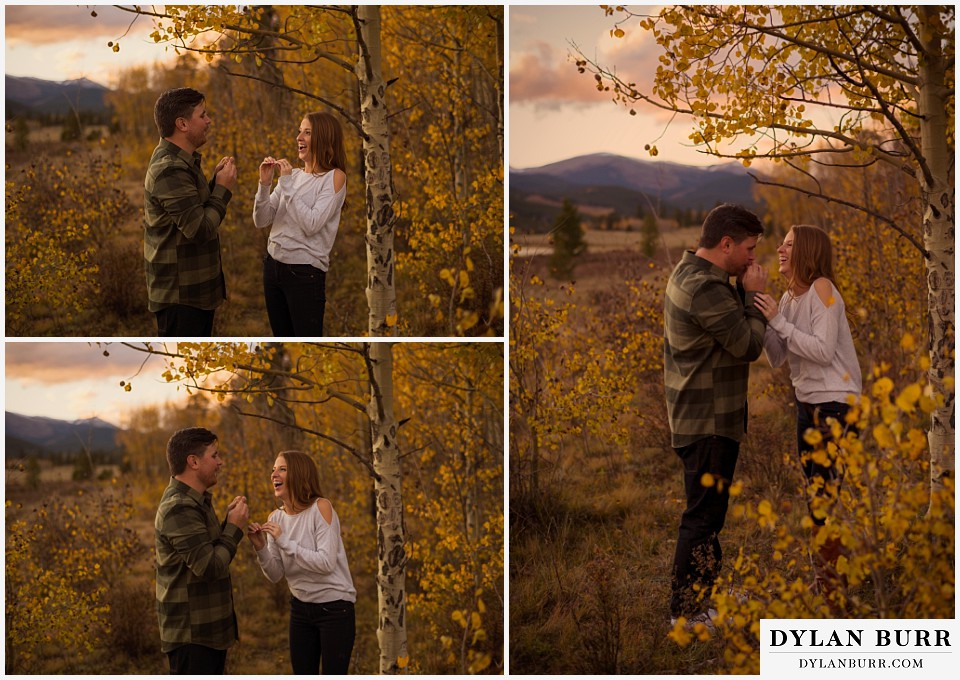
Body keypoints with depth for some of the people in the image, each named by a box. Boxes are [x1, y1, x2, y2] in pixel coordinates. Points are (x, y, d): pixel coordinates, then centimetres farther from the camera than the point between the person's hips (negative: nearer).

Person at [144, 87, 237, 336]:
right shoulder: (170, 170, -23)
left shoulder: (182, 161, 10)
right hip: (179, 292, -11)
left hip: (195, 285, 11)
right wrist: (224, 189, -14)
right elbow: (200, 229, -26)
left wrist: (217, 182, 4)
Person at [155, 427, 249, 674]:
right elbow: (209, 567, -25)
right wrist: (234, 528, -12)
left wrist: (230, 522, 5)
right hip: (191, 635, -10)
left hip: (210, 630, 10)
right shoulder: (178, 509, -20)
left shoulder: (197, 501, 12)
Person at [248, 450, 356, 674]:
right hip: (301, 607, 6)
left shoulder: (320, 508, -14)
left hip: (335, 608, -6)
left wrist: (284, 541, -23)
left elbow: (326, 563, -21)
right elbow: (275, 575, 2)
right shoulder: (276, 518, 2)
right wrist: (260, 548, -16)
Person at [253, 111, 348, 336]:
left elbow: (311, 225, -18)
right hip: (273, 265, 6)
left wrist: (287, 184, -15)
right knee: (283, 341, 13)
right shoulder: (292, 174, 10)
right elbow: (261, 221, 6)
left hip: (305, 273, -6)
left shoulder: (334, 177, -7)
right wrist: (265, 183, -8)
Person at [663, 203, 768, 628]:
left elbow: (729, 332, 10)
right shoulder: (706, 288, -25)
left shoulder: (689, 273, 9)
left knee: (708, 510, 22)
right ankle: (686, 611, 4)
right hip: (709, 421, -11)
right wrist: (752, 294, -12)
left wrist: (745, 293, -2)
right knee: (702, 516, -2)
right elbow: (750, 345, -21)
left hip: (695, 415, 11)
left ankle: (707, 587, 36)